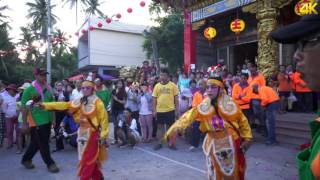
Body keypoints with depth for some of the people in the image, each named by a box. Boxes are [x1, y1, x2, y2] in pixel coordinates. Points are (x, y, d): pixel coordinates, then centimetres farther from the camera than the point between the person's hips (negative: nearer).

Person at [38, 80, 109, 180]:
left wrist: (103, 136, -15)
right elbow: (64, 105, 3)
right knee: (92, 159, 15)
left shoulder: (97, 102, -11)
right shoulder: (79, 102, 8)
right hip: (83, 133, 6)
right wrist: (45, 105, -3)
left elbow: (104, 119, -12)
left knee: (87, 160, -2)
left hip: (92, 134, -6)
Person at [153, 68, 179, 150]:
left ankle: (172, 143, 19)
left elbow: (176, 98, -1)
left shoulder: (173, 85, -3)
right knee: (160, 127, 11)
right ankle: (159, 143, 23)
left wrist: (177, 110, -5)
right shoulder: (157, 86, 4)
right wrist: (154, 110, 1)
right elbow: (154, 99, 5)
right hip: (159, 110, 2)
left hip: (170, 110, -2)